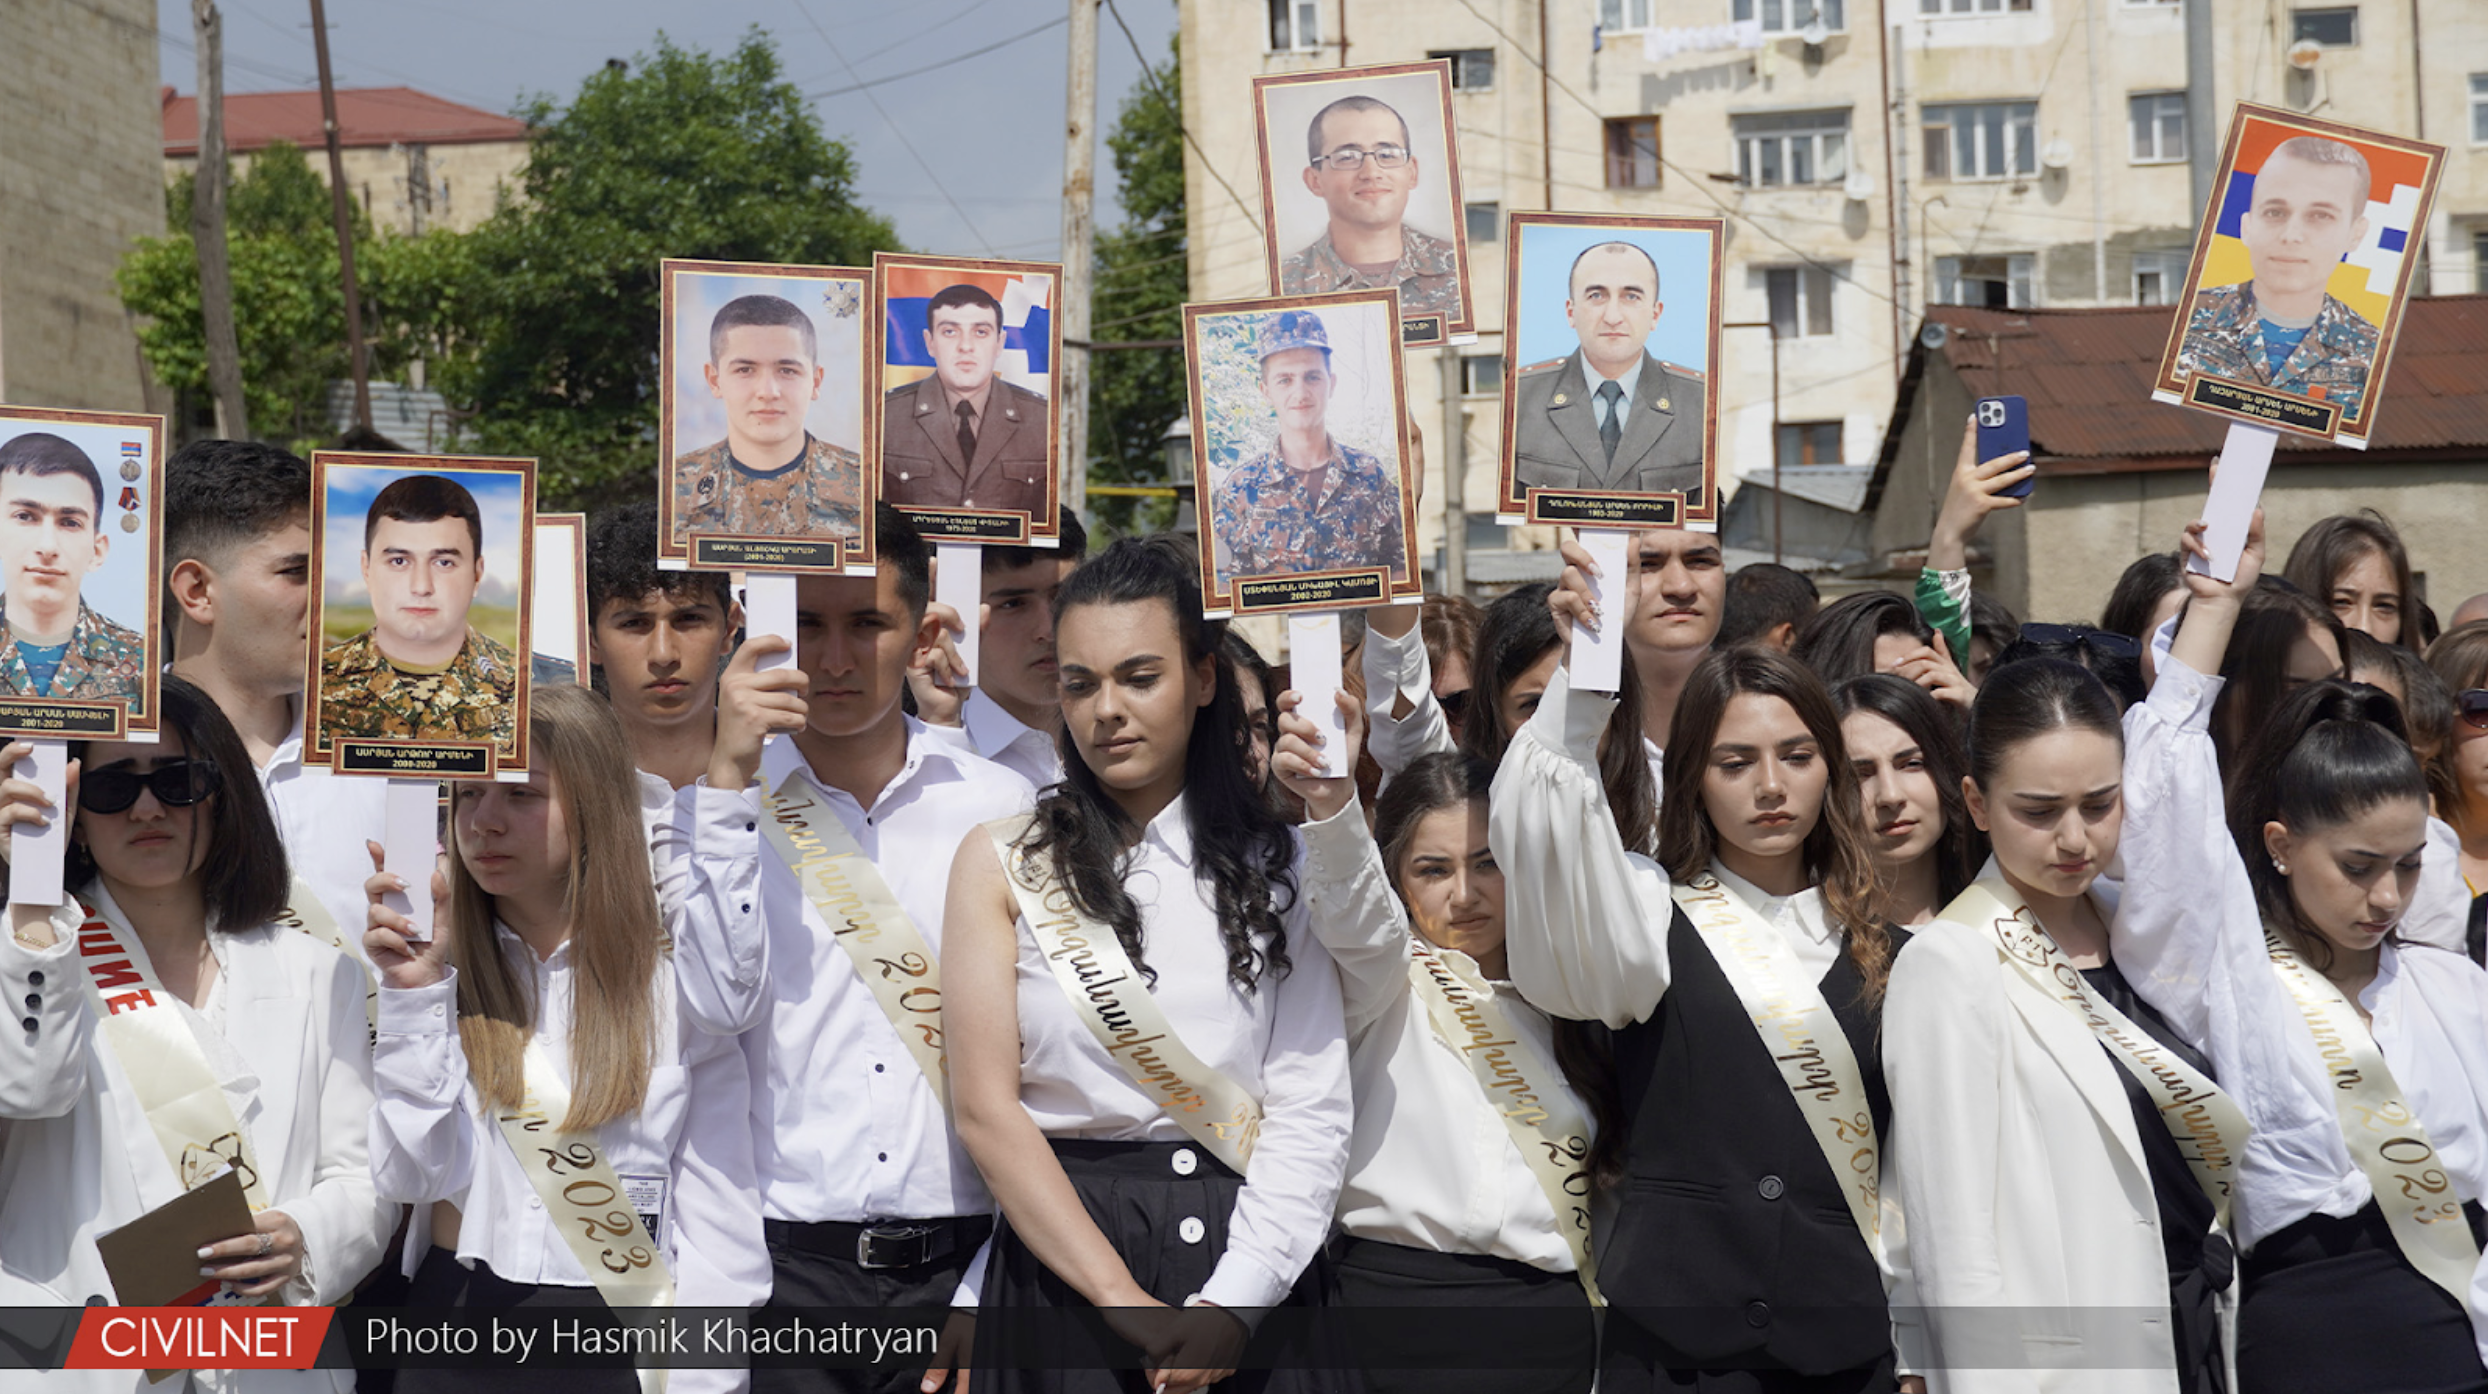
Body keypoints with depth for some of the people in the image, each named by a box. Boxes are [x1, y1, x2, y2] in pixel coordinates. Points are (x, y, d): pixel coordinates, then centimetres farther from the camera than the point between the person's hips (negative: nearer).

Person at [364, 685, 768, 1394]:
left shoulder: (675, 982, -5)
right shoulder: (433, 957, 1)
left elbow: (718, 1215, -6)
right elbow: (414, 1176, -7)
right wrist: (414, 993, -15)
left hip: (615, 1336, -1)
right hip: (451, 1327, 1)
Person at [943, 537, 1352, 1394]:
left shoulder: (1280, 862, 5)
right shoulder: (1002, 862, 2)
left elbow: (1313, 1107, -3)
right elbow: (985, 1106, -6)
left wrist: (1236, 1299, -17)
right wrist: (1122, 1298, -15)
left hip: (1255, 1261, 1)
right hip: (1061, 1265, -1)